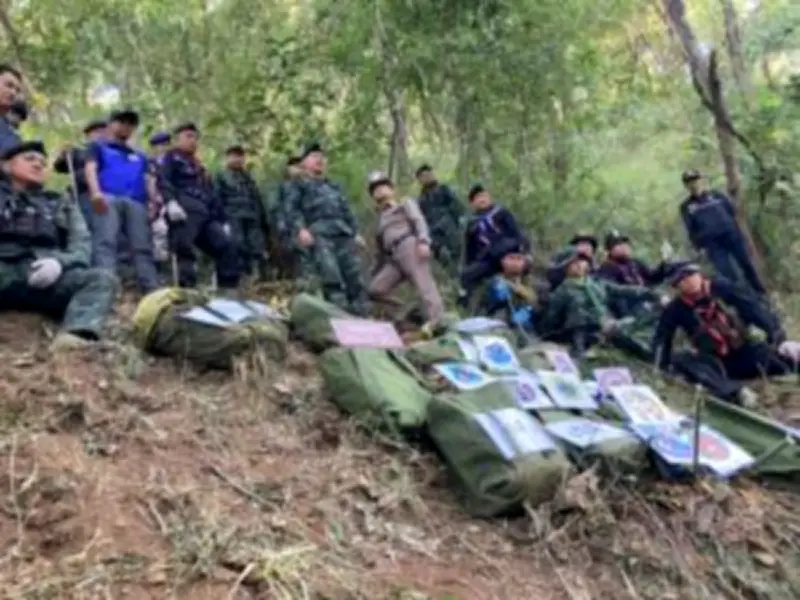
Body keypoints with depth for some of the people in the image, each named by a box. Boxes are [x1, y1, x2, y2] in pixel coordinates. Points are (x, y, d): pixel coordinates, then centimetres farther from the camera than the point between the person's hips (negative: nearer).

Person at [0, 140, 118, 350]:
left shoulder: (60, 205, 29)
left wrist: (59, 262, -11)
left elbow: (82, 246, 14)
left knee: (103, 279, -26)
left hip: (45, 274, 2)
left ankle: (75, 337, -53)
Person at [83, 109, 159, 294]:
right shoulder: (98, 146, 25)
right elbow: (91, 168, 6)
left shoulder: (139, 156, 36)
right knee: (106, 243, -22)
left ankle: (152, 291, -18)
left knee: (142, 247, -9)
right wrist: (96, 192, -16)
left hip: (136, 202, 4)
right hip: (107, 198, -4)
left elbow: (148, 179, 23)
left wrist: (155, 201, 0)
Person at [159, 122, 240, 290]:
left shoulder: (199, 166, 35)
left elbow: (211, 196, 33)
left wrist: (223, 220, 25)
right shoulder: (171, 158, 12)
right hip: (184, 213, -7)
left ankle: (229, 290, -1)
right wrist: (170, 202, -26)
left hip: (206, 215, 7)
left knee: (226, 247, -2)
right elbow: (163, 181, -7)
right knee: (184, 251, -18)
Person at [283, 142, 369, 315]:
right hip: (319, 235, -5)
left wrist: (355, 233, 15)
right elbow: (291, 210, 5)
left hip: (344, 234, 5)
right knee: (332, 281, -19)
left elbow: (346, 211, 31)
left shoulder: (334, 187, 37)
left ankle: (360, 316, -6)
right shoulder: (299, 186, 20)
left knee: (356, 280, -5)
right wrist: (300, 229, -14)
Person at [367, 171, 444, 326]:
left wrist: (423, 241, -19)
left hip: (410, 246, -7)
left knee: (423, 283, -21)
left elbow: (419, 220, 0)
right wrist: (376, 272, 23)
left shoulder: (405, 204, 19)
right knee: (375, 288, -6)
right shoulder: (381, 218, 34)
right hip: (395, 256, 7)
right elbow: (381, 249, 31)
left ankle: (437, 321, -31)